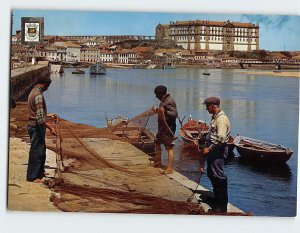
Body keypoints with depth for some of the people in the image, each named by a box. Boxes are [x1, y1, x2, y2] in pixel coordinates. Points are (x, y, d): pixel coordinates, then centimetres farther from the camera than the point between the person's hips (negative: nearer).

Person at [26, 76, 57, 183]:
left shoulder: (34, 91, 11)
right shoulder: (38, 95, -22)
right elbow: (40, 117, -27)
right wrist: (50, 128, -26)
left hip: (33, 125, 10)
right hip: (36, 126, -10)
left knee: (41, 150, 20)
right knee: (36, 151, -3)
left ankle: (40, 172, 32)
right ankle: (32, 176, 3)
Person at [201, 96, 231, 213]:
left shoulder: (221, 119, -19)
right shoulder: (215, 117, 14)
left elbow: (221, 139, -26)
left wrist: (209, 149, -20)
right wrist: (206, 146, 19)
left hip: (218, 150, -11)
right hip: (212, 150, 11)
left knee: (218, 176, -9)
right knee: (211, 174, 18)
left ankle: (222, 205, -4)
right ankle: (217, 198, 31)